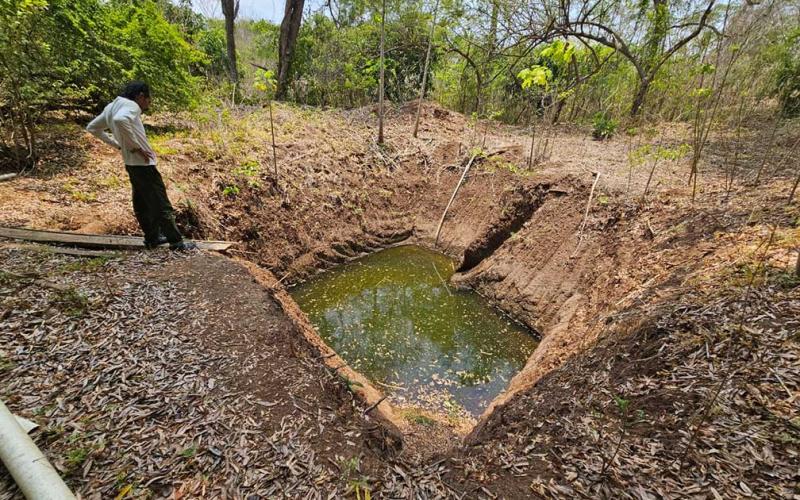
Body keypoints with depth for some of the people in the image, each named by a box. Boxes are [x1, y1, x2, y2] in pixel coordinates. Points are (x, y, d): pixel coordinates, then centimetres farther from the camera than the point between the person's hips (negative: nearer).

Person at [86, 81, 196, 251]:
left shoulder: (111, 106, 13)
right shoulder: (131, 106, -14)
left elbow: (92, 127, 22)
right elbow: (120, 120, -36)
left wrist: (118, 144, 16)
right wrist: (135, 146, -26)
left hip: (131, 163, 9)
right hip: (143, 162, -9)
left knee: (142, 202, 15)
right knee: (160, 203, -6)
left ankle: (152, 237, 25)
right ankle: (176, 241, -2)